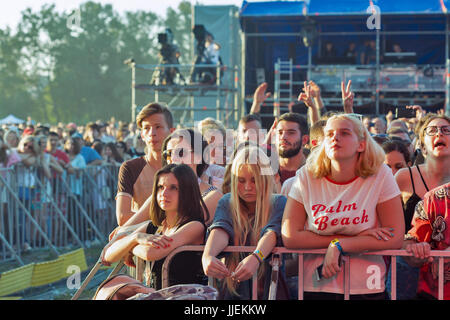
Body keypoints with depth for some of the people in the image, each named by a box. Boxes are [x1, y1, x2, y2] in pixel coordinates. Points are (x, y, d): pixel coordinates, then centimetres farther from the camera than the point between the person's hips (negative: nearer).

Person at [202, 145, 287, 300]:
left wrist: (256, 258, -36)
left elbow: (272, 232, -15)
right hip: (233, 290, 1)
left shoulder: (279, 203, 4)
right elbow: (220, 230, -9)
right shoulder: (227, 203, 11)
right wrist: (207, 256, -31)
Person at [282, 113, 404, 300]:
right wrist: (357, 237, -15)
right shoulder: (307, 176, -6)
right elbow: (290, 237, -12)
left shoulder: (380, 175, -8)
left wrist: (339, 245, -19)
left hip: (366, 289, 0)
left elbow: (395, 238, -11)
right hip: (315, 288, 1)